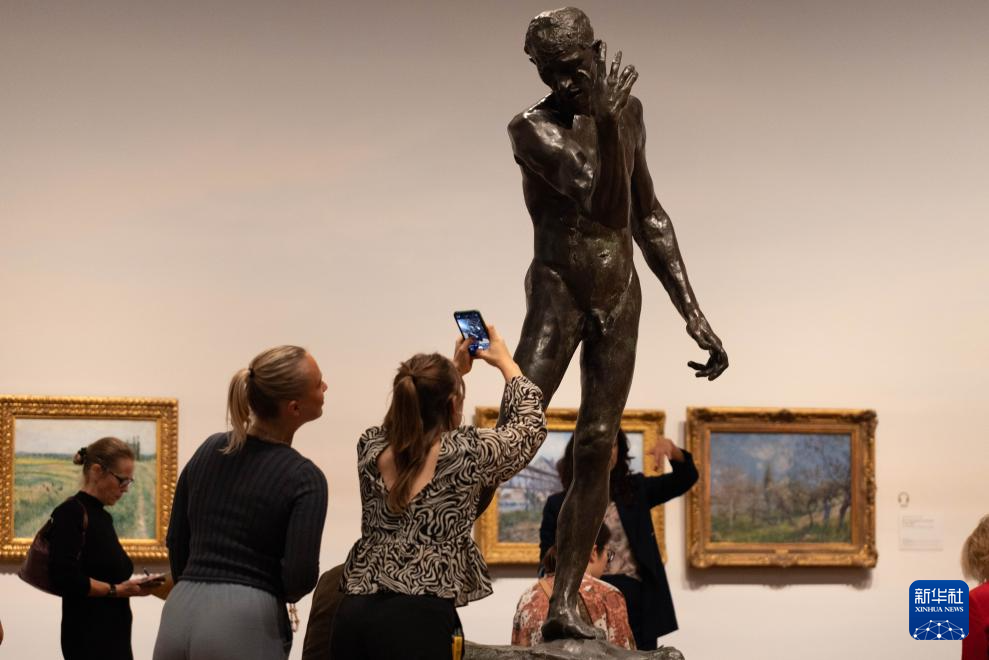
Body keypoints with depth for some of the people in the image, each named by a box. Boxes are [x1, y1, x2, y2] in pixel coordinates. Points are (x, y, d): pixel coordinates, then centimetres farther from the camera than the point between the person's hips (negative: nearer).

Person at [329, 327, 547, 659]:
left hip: (354, 611, 6)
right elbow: (530, 425, 15)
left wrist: (452, 371, 37)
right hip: (417, 618, -5)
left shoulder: (370, 446, 7)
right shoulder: (466, 453, -5)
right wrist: (506, 363, 29)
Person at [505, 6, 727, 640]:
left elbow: (649, 217, 13)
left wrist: (694, 314, 11)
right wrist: (597, 112, -17)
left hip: (620, 298, 5)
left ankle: (565, 604, 1)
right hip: (559, 294, -5)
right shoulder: (531, 128, -11)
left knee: (596, 449, 0)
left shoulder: (628, 112, 7)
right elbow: (580, 178, -31)